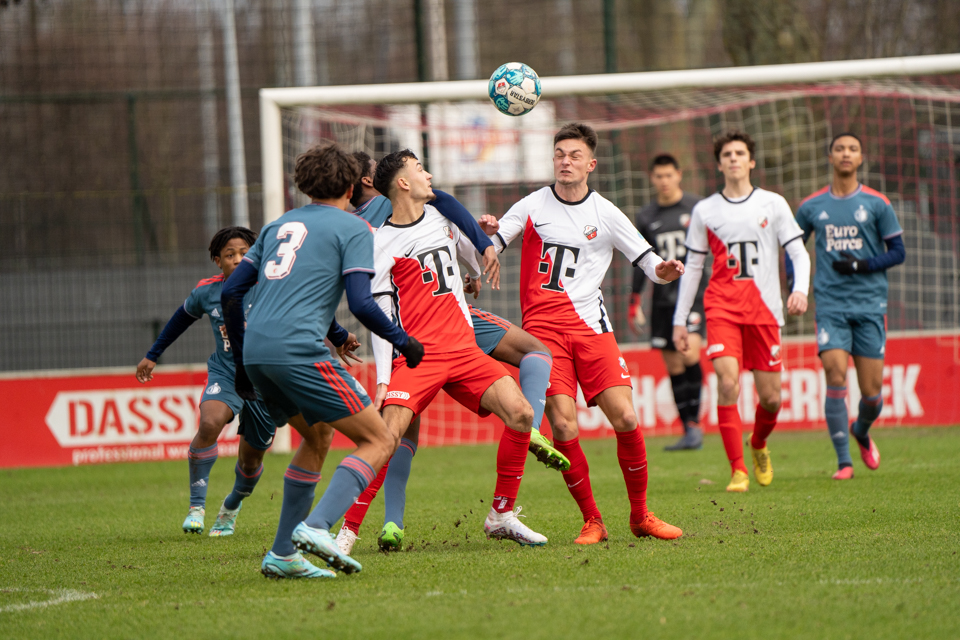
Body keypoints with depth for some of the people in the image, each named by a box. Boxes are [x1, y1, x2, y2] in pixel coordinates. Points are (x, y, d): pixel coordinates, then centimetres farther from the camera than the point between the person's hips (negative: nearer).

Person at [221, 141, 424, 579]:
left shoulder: (280, 225, 24)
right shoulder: (353, 228, 5)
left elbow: (230, 293, 22)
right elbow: (360, 303, -8)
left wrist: (242, 364, 30)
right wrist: (403, 341, 7)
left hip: (256, 350, 7)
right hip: (299, 350, -7)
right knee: (379, 441, -1)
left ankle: (282, 554, 21)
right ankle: (316, 527, -21)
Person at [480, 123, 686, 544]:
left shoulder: (605, 214, 7)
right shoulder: (533, 206, 7)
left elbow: (648, 262, 9)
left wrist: (663, 271, -15)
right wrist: (485, 233, -16)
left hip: (590, 325, 1)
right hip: (542, 327, -1)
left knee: (625, 418, -10)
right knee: (563, 425, -14)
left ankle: (640, 516, 7)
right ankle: (592, 521, 0)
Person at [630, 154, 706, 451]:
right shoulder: (646, 217, 11)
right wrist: (634, 302, 14)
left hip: (692, 293, -4)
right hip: (663, 299, 4)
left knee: (690, 353, -22)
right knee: (673, 366, 3)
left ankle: (695, 423, -15)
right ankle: (689, 433, 8)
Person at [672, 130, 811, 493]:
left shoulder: (773, 204, 7)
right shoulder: (704, 211, 9)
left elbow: (798, 253, 5)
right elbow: (693, 266, 15)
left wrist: (800, 290, -15)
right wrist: (680, 320, 12)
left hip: (764, 308, 0)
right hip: (722, 306, 0)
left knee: (770, 398, 0)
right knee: (728, 381, -20)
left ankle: (759, 446, 34)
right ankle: (738, 470, -16)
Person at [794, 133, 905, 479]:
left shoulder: (876, 203, 3)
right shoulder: (811, 207, 7)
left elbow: (897, 252, 4)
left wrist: (862, 265, -12)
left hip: (870, 306, 0)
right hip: (830, 305, 0)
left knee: (871, 392, 0)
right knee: (835, 376, -17)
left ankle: (861, 432, 34)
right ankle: (843, 461, -10)